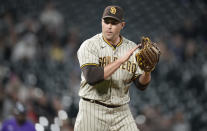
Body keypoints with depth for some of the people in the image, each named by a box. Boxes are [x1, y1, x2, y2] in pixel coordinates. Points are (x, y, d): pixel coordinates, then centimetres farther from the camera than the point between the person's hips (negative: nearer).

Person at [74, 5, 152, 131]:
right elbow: (91, 78, -23)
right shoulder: (89, 45, -6)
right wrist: (121, 60, -25)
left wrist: (147, 71, -19)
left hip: (122, 113, 3)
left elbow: (142, 85, 3)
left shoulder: (132, 48, 5)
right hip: (93, 111, -3)